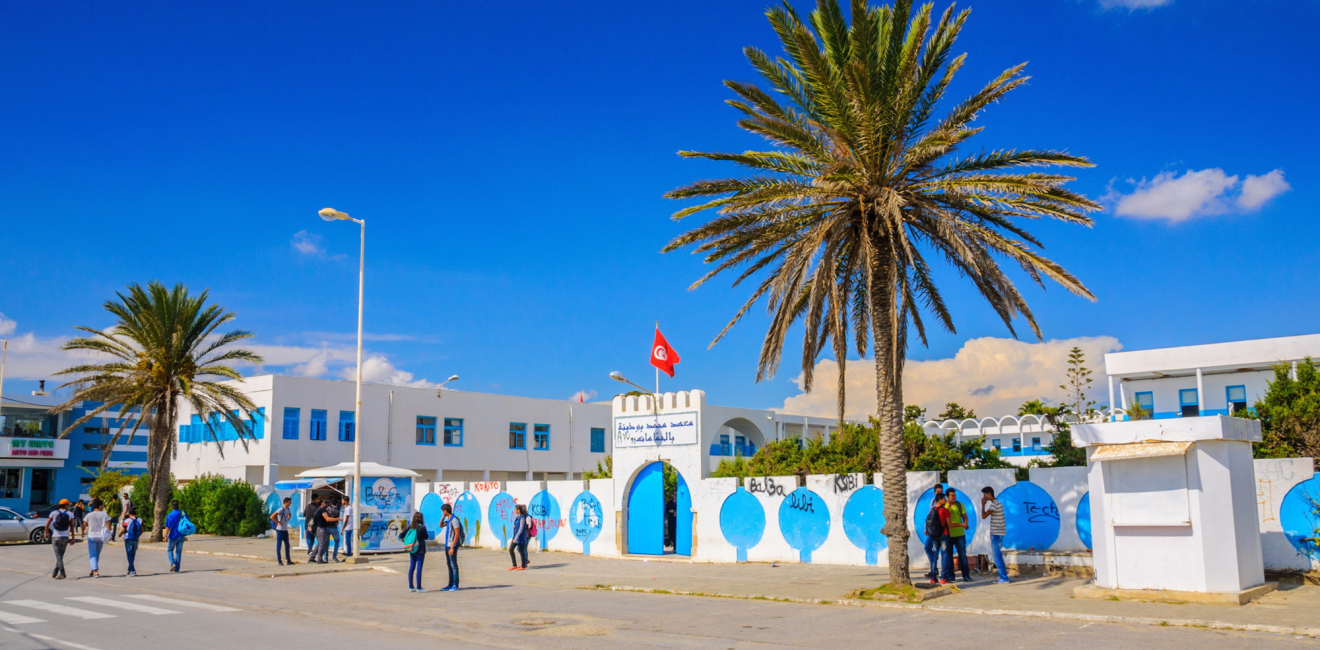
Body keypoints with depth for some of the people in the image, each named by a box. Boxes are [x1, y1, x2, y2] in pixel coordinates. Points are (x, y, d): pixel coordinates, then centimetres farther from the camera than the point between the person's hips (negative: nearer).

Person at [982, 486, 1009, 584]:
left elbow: (983, 516, -18)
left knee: (998, 556, -7)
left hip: (996, 533, -10)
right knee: (998, 556, 14)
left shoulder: (994, 504, -16)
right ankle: (1003, 576, 17)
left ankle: (1004, 577, -6)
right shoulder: (998, 503, 15)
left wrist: (983, 504, -9)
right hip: (998, 533, 10)